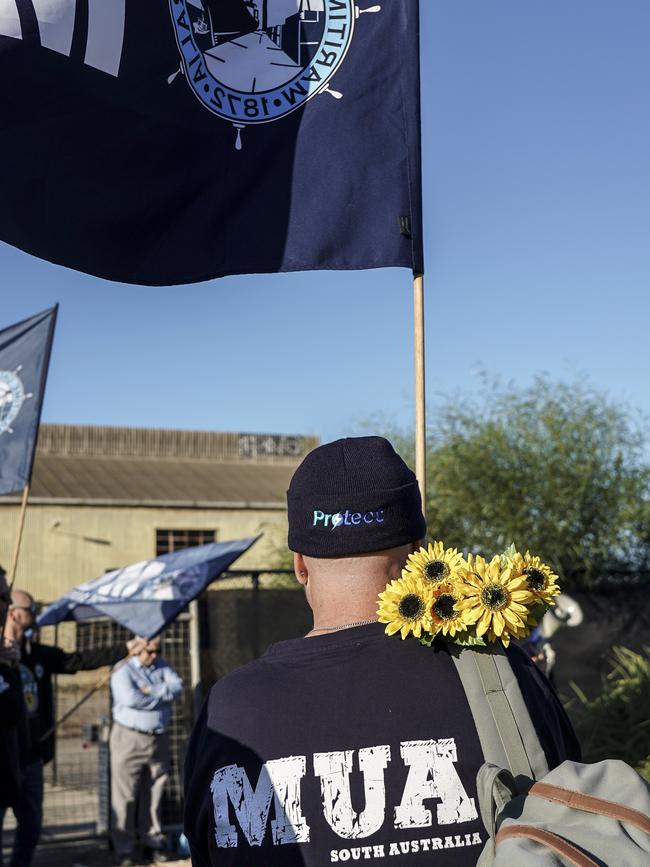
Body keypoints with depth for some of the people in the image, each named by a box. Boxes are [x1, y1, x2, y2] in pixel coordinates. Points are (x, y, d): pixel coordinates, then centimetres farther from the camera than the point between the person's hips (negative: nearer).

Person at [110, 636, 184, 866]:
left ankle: (153, 841, 21)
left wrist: (152, 691, -16)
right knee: (125, 797, -1)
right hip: (129, 740, -5)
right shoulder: (123, 670, -7)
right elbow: (131, 698, -22)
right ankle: (124, 847, 6)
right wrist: (163, 695, -9)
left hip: (158, 739, 5)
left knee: (154, 795, 11)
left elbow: (177, 685, -3)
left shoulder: (161, 666, 12)